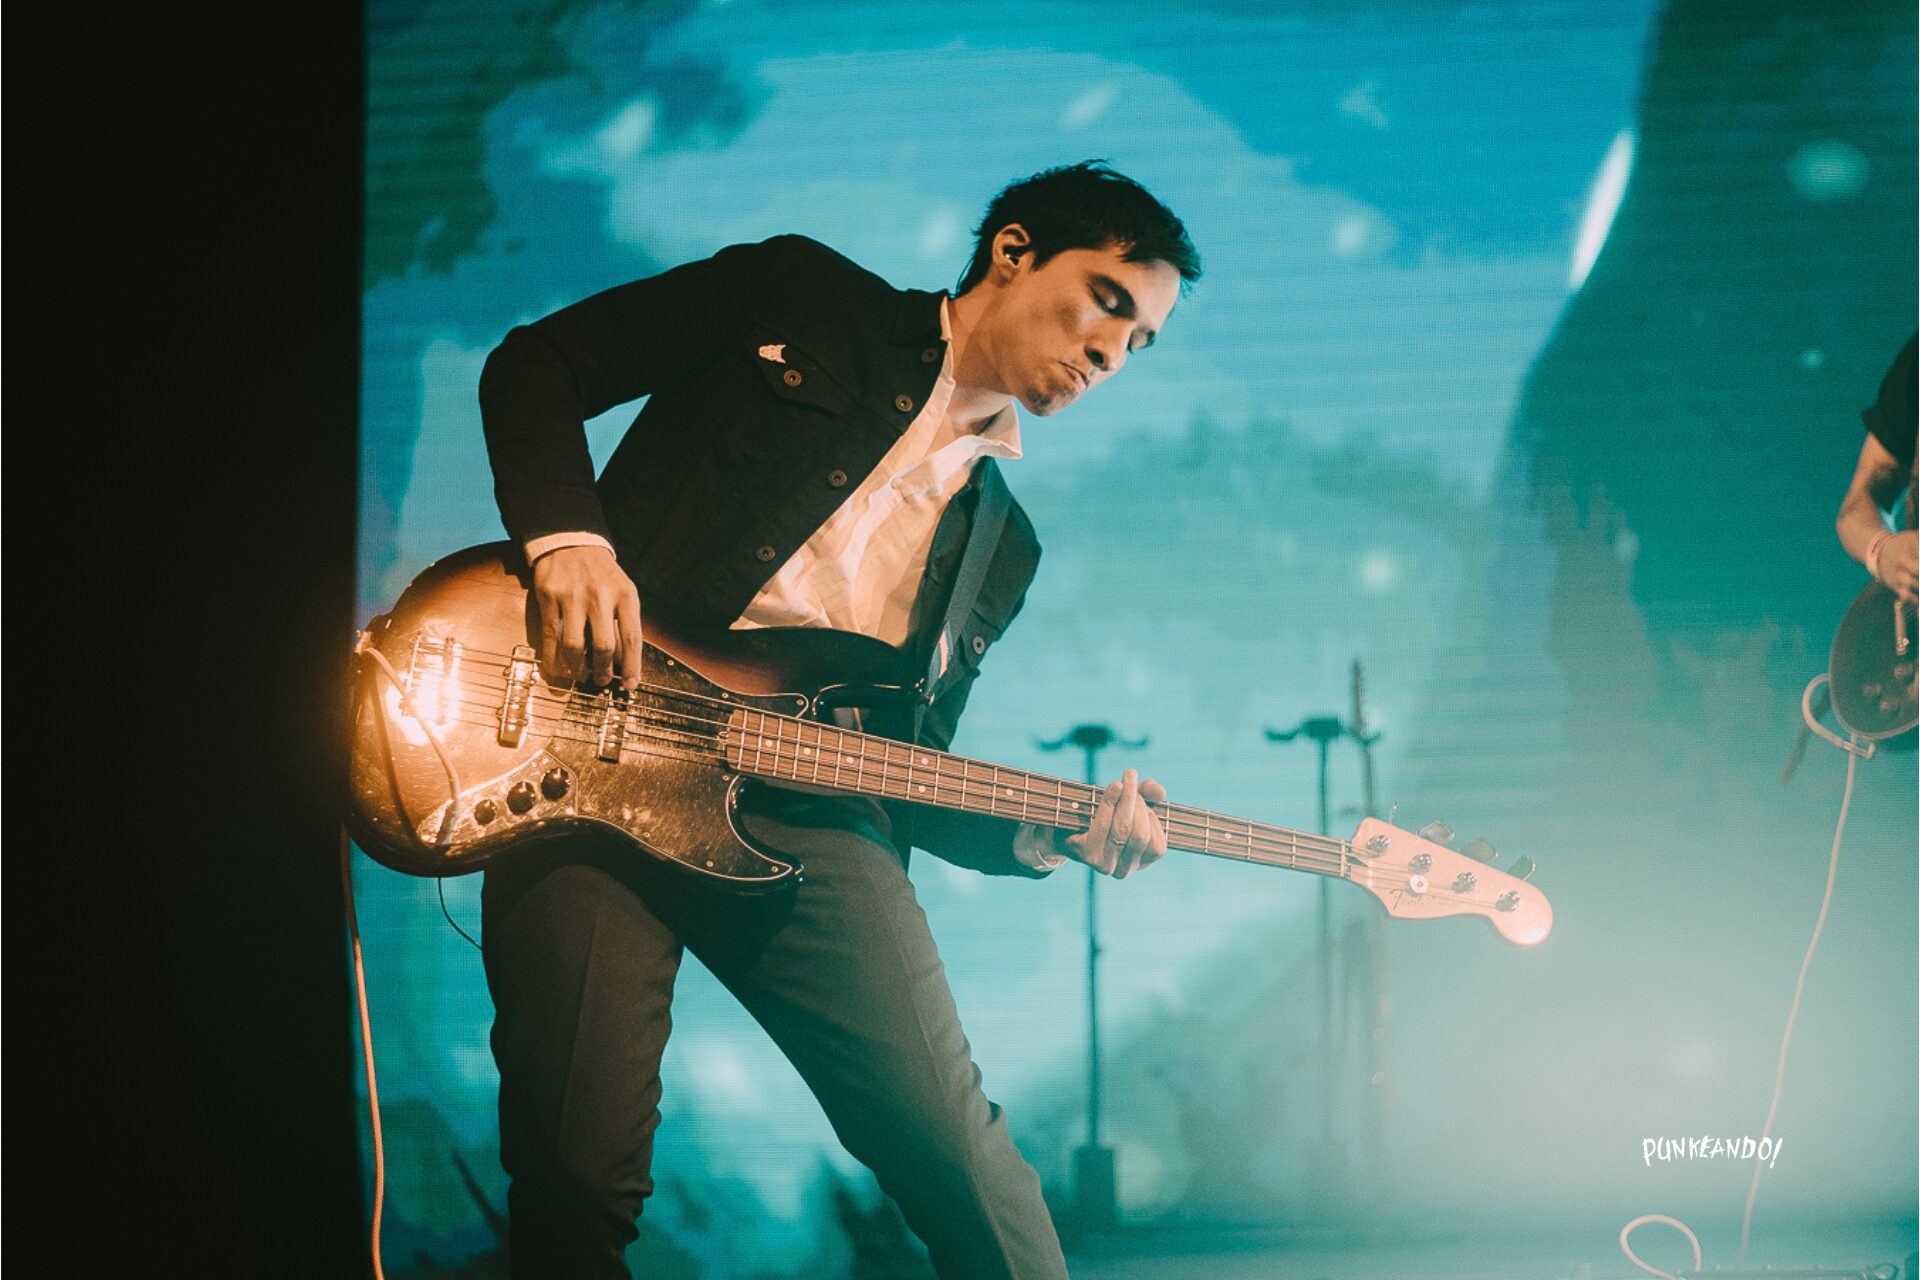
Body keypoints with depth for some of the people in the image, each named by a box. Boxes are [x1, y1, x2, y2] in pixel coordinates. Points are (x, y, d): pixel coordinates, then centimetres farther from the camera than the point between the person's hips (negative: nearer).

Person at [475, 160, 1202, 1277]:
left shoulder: (1000, 545, 23)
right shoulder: (798, 295, 10)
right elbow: (537, 364, 7)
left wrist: (1046, 835, 1)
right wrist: (568, 540, -11)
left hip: (802, 810, 4)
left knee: (956, 1146, -10)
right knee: (580, 1172, -15)